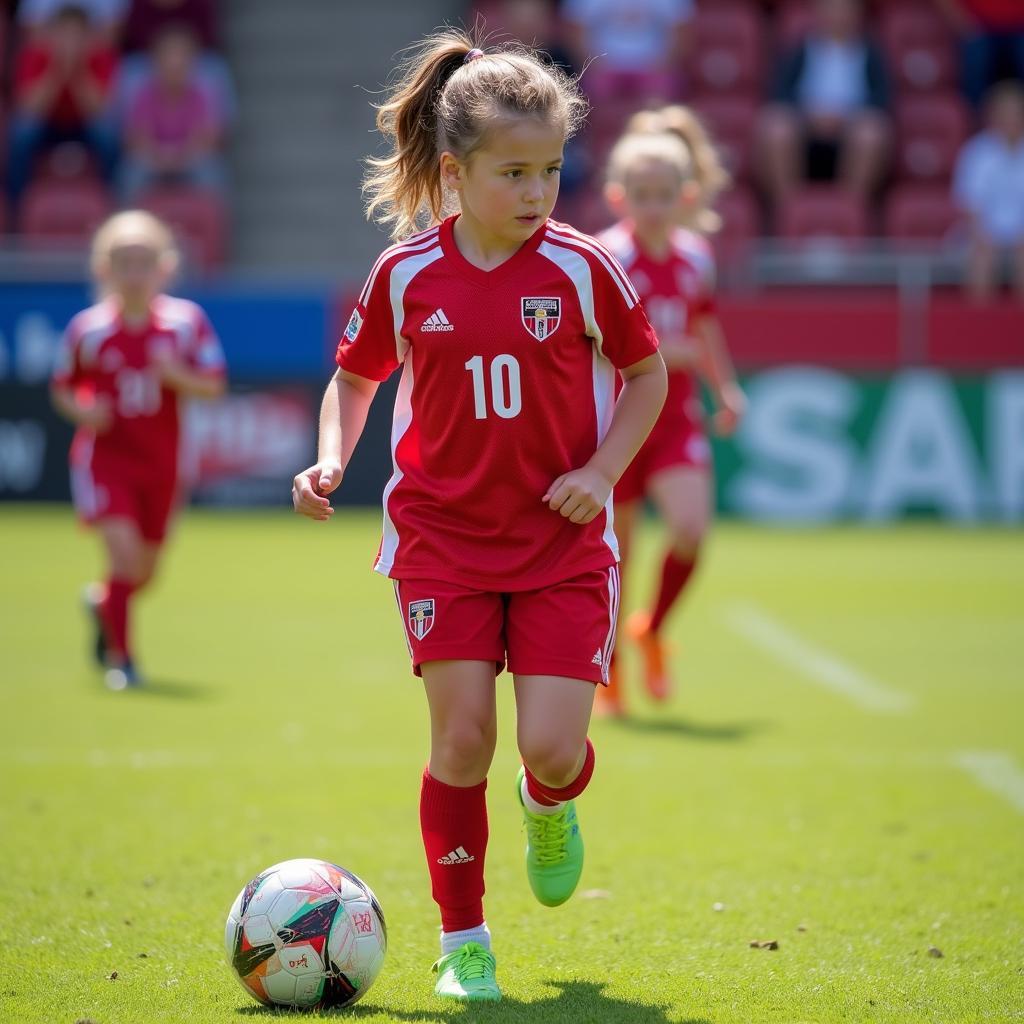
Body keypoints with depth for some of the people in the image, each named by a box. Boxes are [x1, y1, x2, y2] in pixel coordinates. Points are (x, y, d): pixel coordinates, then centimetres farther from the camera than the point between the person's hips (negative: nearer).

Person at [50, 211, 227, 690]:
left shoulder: (186, 321, -6)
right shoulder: (87, 329, -8)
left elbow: (214, 385, -4)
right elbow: (62, 387, 6)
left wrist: (177, 376, -23)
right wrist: (80, 410, -15)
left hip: (160, 461, 3)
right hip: (104, 455, -3)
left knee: (144, 571, 13)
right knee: (123, 550, -20)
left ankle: (101, 600, 49)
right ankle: (119, 656, -5)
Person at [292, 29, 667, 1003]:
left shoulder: (581, 268, -6)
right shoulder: (406, 275, -4)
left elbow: (646, 373, 7)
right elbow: (355, 376, 12)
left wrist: (602, 471, -7)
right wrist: (332, 458, -6)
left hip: (563, 541, 0)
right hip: (443, 538, 0)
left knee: (551, 746, -10)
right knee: (462, 738, -8)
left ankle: (550, 806, 30)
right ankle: (463, 941, 10)